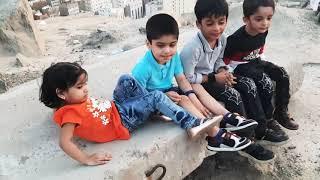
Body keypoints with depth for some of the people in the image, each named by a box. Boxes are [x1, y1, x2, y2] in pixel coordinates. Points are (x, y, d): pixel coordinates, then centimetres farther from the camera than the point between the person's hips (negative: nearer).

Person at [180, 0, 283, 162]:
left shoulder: (222, 39, -4)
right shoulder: (192, 48, -27)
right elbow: (188, 78, -23)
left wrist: (223, 71, -9)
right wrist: (214, 78, -21)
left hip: (213, 75, 8)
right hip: (196, 82, -8)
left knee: (248, 84, -6)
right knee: (232, 95, -25)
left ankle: (260, 130, 6)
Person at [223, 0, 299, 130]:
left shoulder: (263, 32, -6)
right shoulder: (237, 39, -28)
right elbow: (225, 59, -19)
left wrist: (262, 60, 12)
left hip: (255, 62, 8)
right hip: (240, 66, -8)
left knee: (282, 74, -3)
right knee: (266, 84, -24)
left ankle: (281, 112, 10)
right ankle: (266, 119, -5)